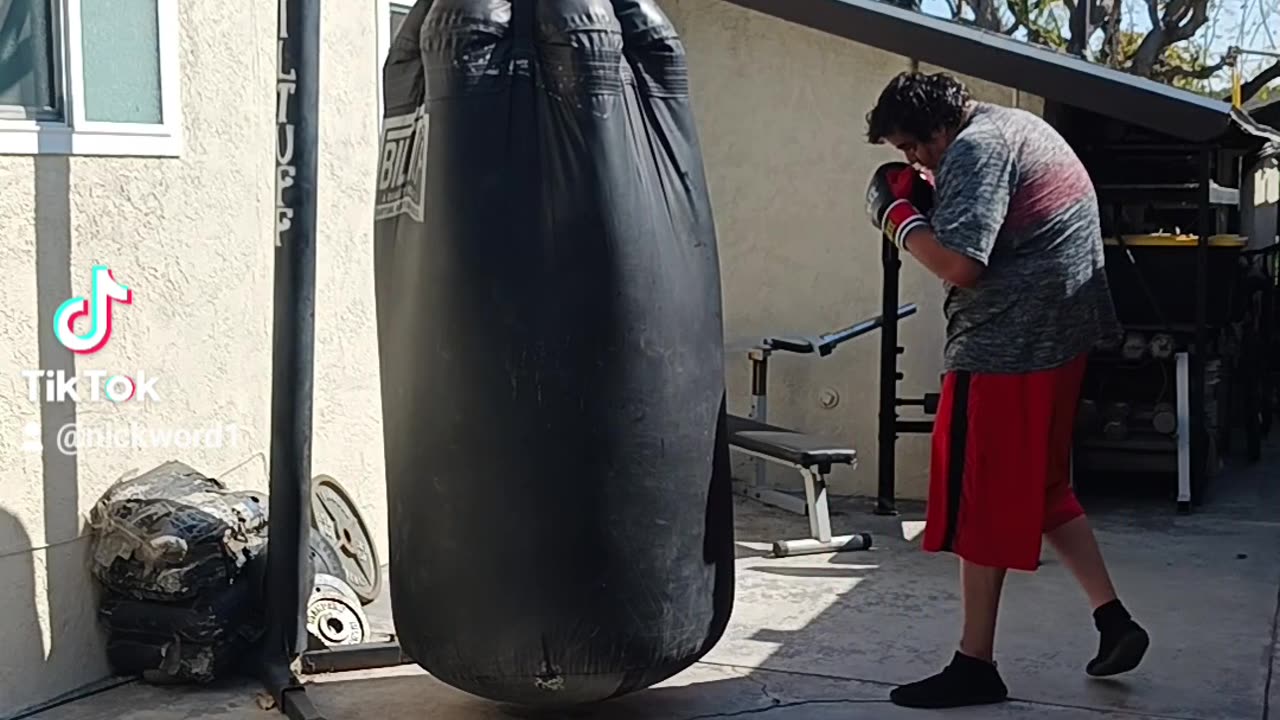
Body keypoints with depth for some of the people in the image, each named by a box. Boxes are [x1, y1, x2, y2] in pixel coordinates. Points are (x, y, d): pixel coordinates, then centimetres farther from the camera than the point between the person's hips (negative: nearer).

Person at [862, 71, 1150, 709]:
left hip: (1006, 346, -10)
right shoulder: (1015, 125, 17)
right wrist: (930, 203, 9)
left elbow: (958, 265, -23)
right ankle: (1113, 620, 19)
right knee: (1040, 490, 19)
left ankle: (975, 665, 5)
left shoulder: (974, 149, -15)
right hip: (1058, 335, 10)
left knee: (981, 504, -2)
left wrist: (896, 213, -10)